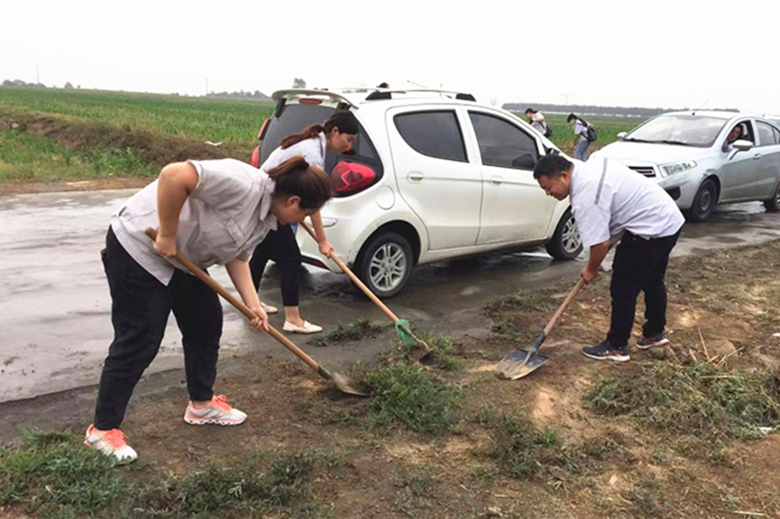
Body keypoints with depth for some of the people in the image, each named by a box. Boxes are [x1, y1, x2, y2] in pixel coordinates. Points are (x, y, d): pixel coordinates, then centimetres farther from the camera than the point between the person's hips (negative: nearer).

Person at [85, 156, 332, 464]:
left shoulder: (267, 217, 3)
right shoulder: (245, 184, -28)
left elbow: (237, 255, 10)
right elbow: (173, 175, -35)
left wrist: (253, 305, 1)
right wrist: (166, 235, -27)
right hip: (139, 247, -10)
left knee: (206, 323, 12)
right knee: (140, 341, -6)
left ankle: (201, 404, 27)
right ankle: (102, 429, 7)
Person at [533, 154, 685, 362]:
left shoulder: (585, 197, -25)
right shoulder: (589, 168, 6)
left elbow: (600, 243, -24)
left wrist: (591, 269, -5)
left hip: (651, 230, -11)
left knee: (622, 289, -2)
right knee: (652, 282, 24)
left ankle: (616, 347, 9)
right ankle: (654, 333, 40)